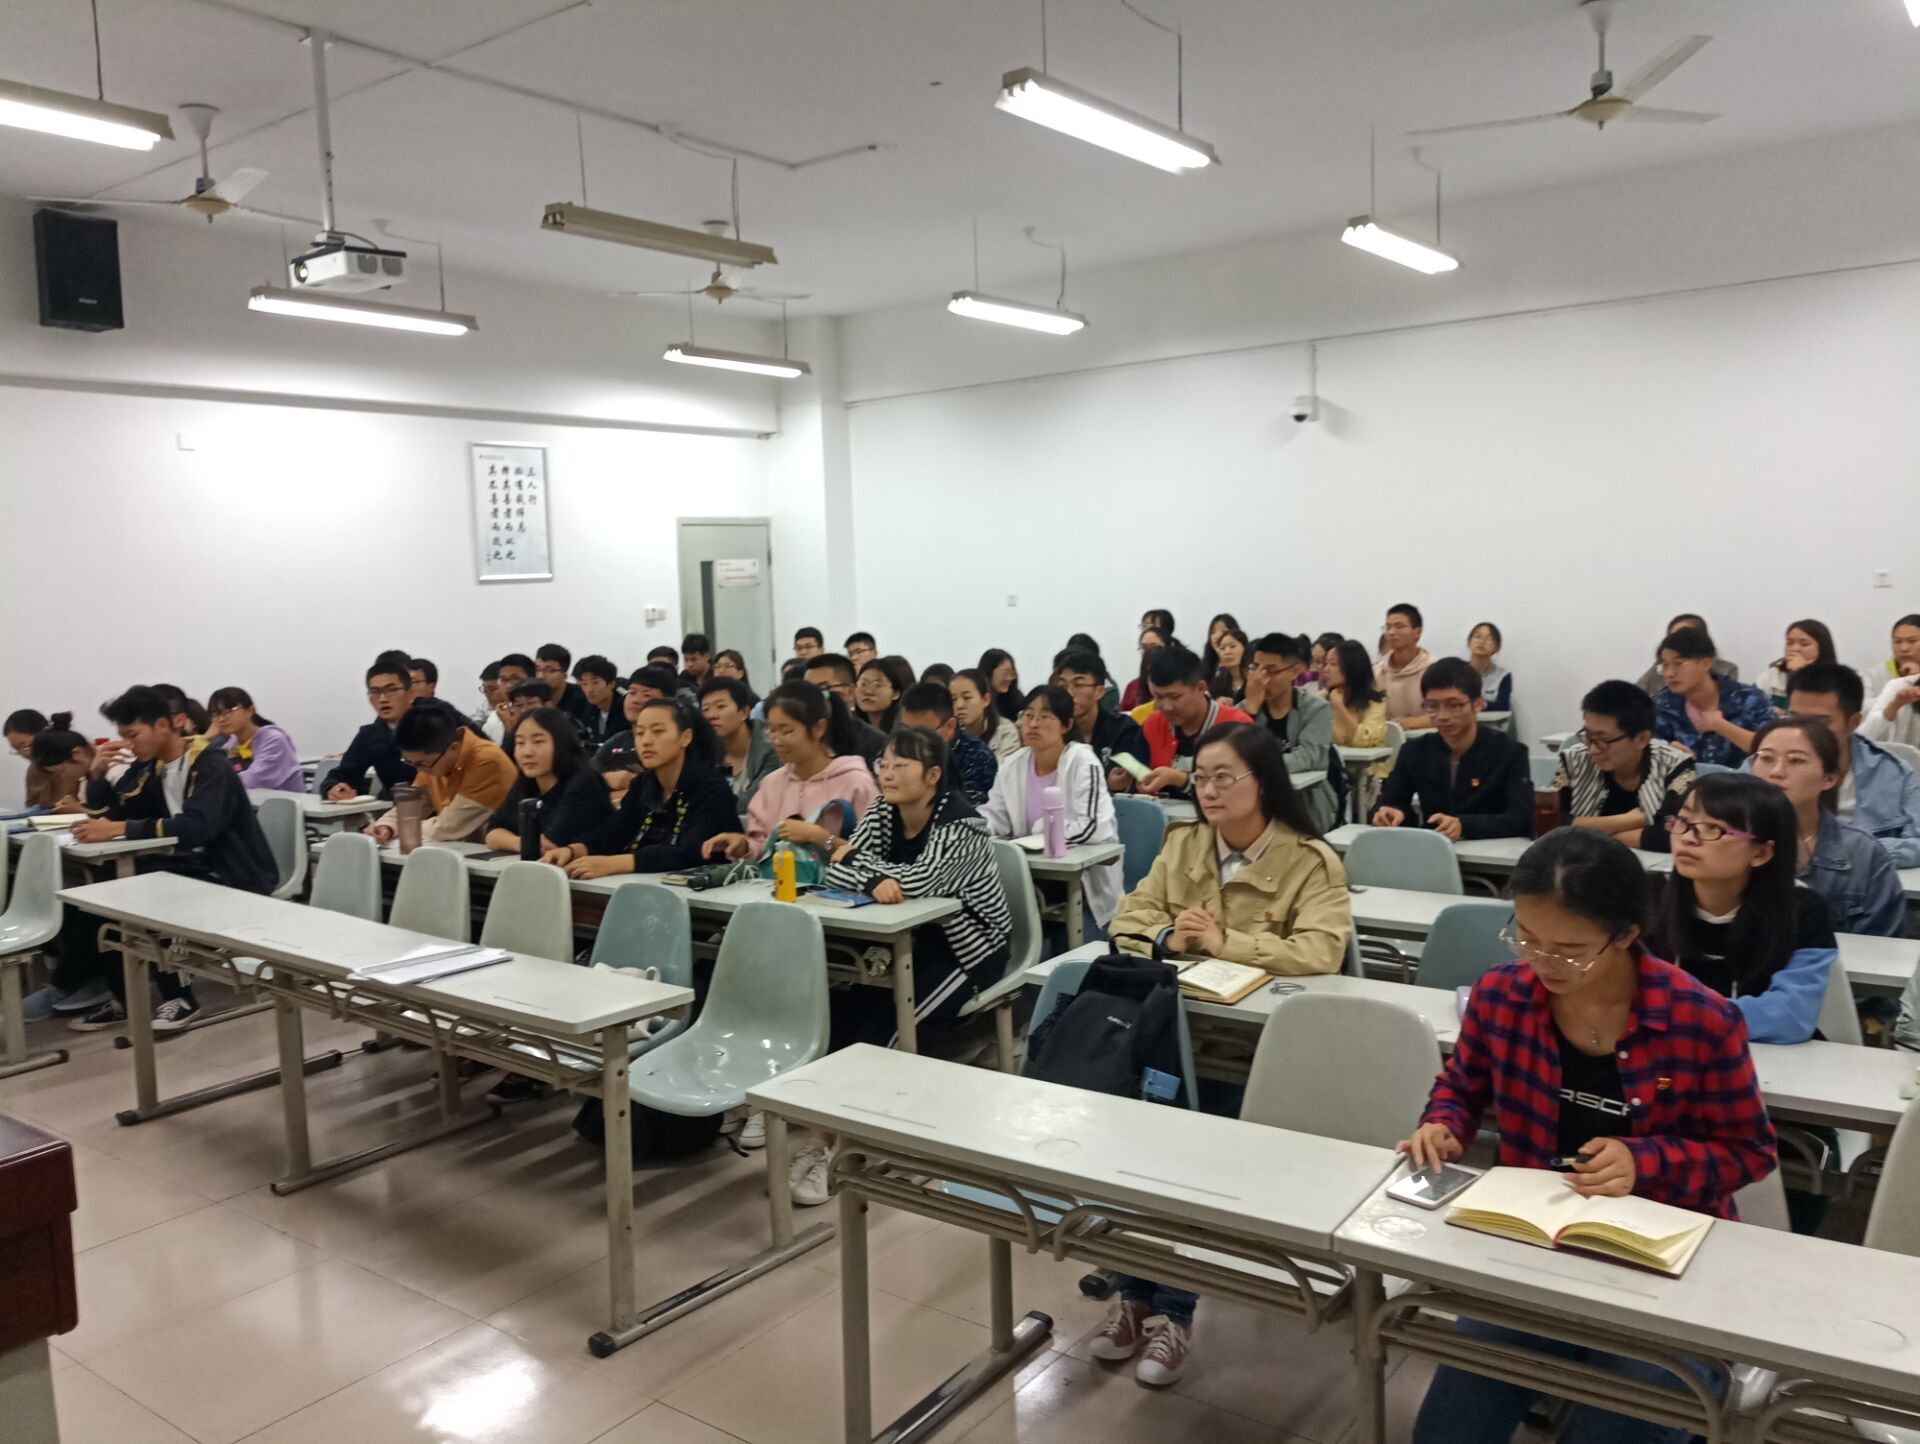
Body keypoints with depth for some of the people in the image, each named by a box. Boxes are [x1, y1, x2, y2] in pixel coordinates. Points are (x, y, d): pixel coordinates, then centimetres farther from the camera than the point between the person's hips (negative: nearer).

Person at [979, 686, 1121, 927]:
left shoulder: (1083, 762, -12)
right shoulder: (1013, 765, 5)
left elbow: (1092, 827, -21)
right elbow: (993, 818, 6)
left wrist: (1041, 829, -16)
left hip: (1083, 880, -5)